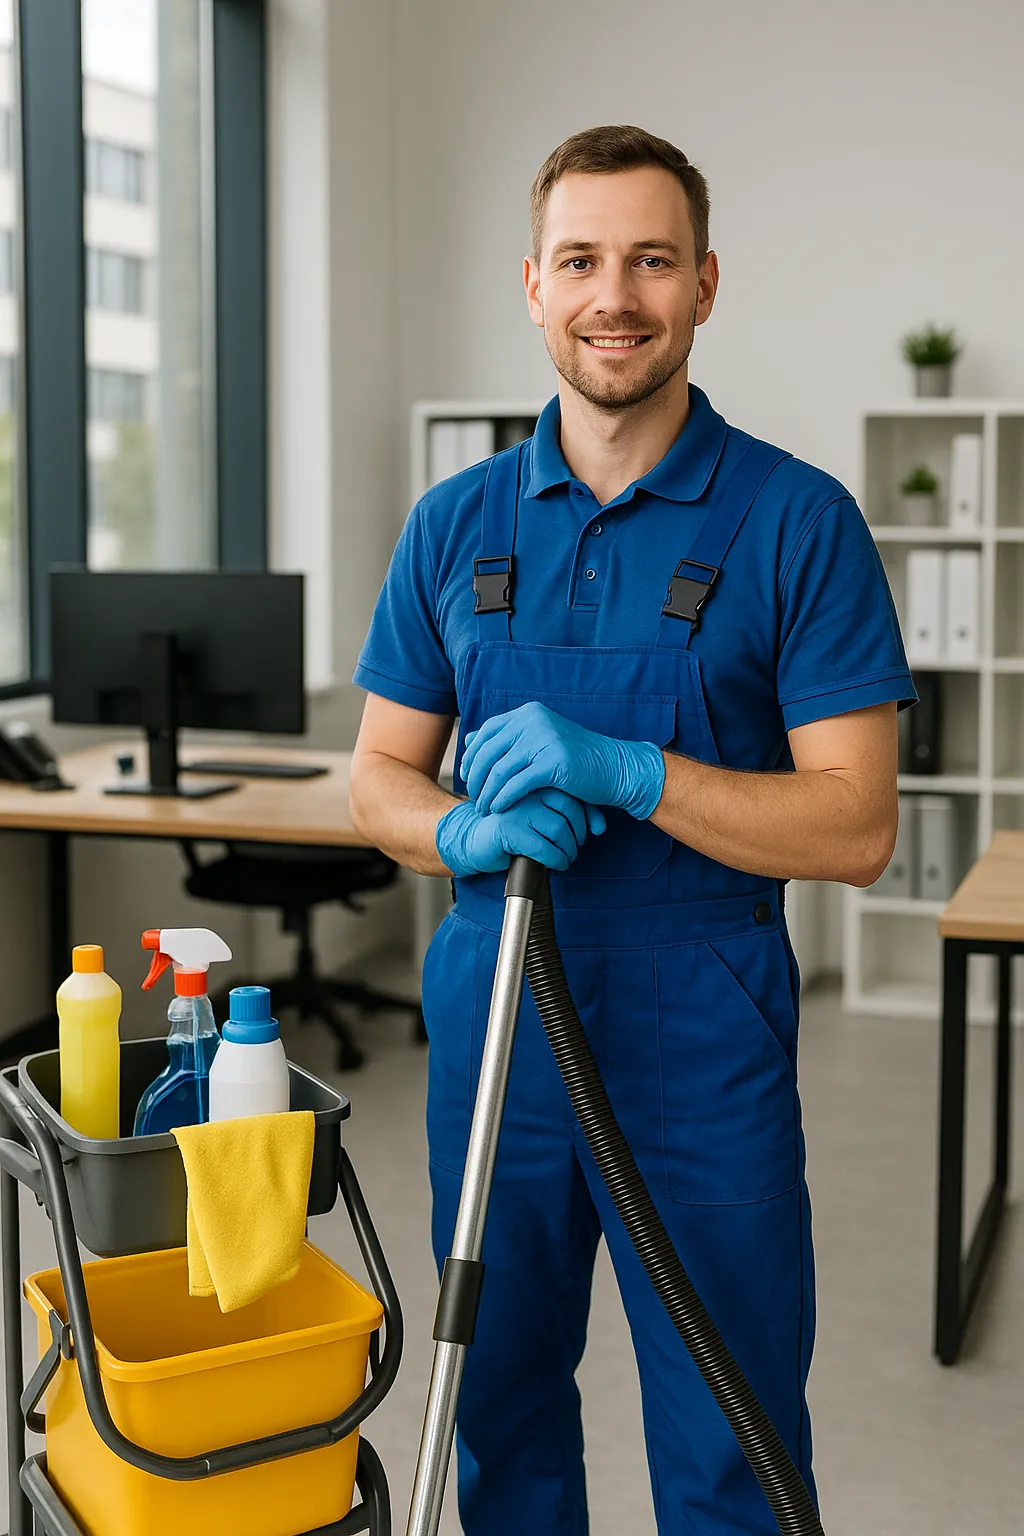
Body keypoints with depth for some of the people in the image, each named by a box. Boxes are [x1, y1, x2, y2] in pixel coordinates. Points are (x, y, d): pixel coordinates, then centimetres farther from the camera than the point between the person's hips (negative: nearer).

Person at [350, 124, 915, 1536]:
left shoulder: (798, 520, -6)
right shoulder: (455, 522, 6)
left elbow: (855, 825, -11)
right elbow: (379, 777, 8)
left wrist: (622, 771, -23)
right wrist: (469, 829, -15)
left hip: (704, 1050, -3)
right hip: (490, 1035, 4)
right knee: (499, 1419, 18)